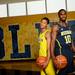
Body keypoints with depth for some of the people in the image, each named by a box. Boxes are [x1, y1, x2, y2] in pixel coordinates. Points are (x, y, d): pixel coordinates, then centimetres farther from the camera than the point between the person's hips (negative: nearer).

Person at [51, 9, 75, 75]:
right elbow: (53, 41, -16)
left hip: (69, 52, 7)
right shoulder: (56, 26, -10)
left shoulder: (68, 26, 11)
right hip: (61, 52, -7)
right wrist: (53, 56, -24)